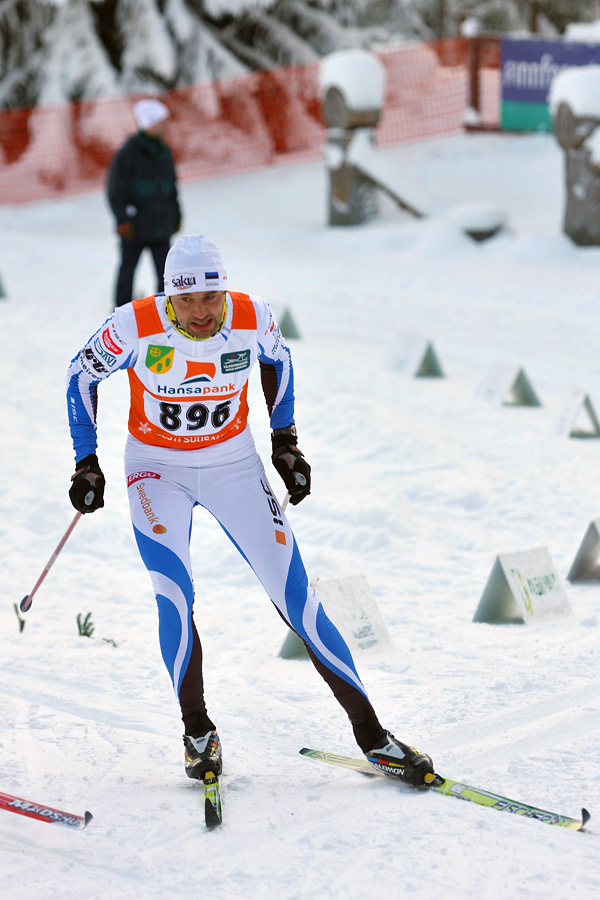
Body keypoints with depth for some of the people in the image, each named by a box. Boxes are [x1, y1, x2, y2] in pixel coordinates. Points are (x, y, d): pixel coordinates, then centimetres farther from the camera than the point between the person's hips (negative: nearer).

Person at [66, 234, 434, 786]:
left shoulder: (252, 319, -18)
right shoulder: (135, 327, -23)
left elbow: (277, 358, 7)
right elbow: (83, 375, -4)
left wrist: (285, 441, 6)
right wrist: (87, 464, -5)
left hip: (233, 465, 1)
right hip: (157, 468, -1)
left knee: (294, 595, -6)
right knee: (175, 597, -20)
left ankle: (371, 735, -1)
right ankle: (198, 731, 3)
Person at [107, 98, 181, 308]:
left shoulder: (164, 153, 9)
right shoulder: (128, 153, -9)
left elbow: (172, 187, 21)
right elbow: (115, 190, -7)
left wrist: (176, 216, 19)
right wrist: (122, 219, -11)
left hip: (161, 226, 5)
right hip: (135, 226, -5)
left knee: (165, 271, 2)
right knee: (128, 268, 6)